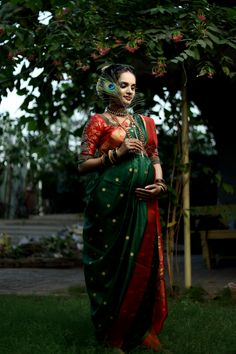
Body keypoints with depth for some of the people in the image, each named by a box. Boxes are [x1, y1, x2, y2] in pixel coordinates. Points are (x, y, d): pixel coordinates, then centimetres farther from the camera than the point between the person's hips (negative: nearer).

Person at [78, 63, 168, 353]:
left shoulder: (145, 122, 17)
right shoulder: (98, 122, 3)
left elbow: (156, 159, 19)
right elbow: (83, 164, -1)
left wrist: (160, 184, 0)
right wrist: (116, 153, -12)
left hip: (142, 201, 5)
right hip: (110, 199, -4)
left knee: (143, 262, 2)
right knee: (112, 261, -2)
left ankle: (143, 330, 12)